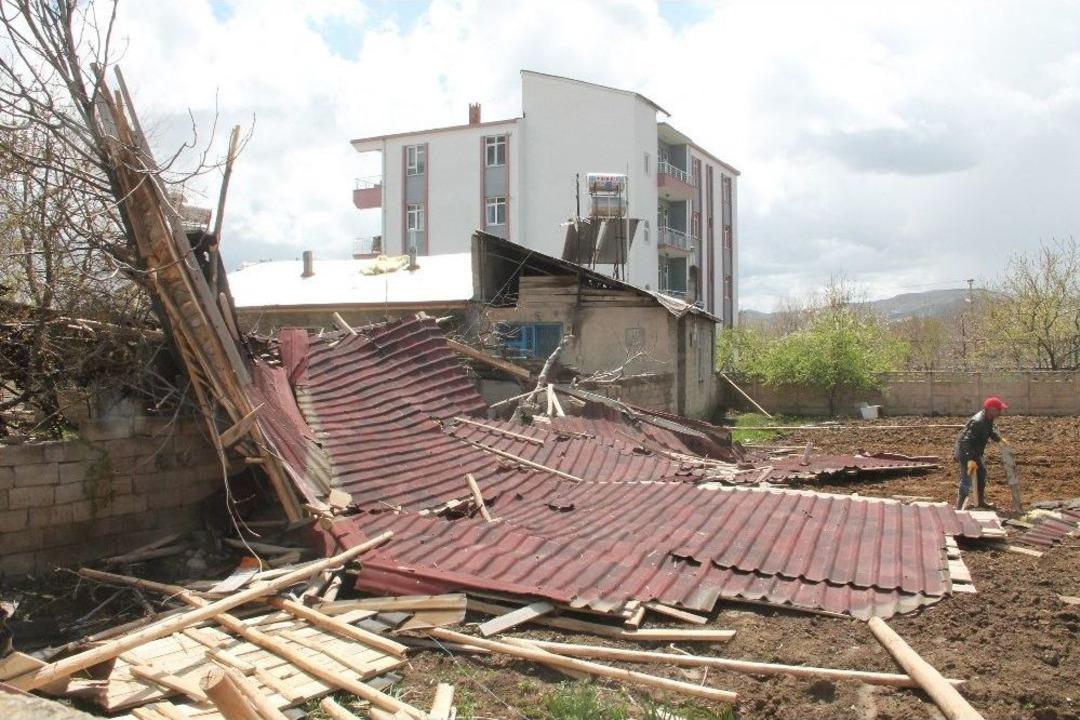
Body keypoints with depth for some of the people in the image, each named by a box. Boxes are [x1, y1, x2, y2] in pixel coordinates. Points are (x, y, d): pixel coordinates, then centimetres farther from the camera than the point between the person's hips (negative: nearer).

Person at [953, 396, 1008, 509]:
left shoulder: (988, 419, 0)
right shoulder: (978, 422, -31)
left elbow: (990, 431, 20)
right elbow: (967, 441, -35)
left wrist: (1000, 439, 3)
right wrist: (970, 460, -39)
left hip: (974, 452, 11)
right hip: (965, 453, -11)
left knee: (981, 472, 23)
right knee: (966, 480, -12)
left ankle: (981, 502, 39)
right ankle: (958, 508, -10)